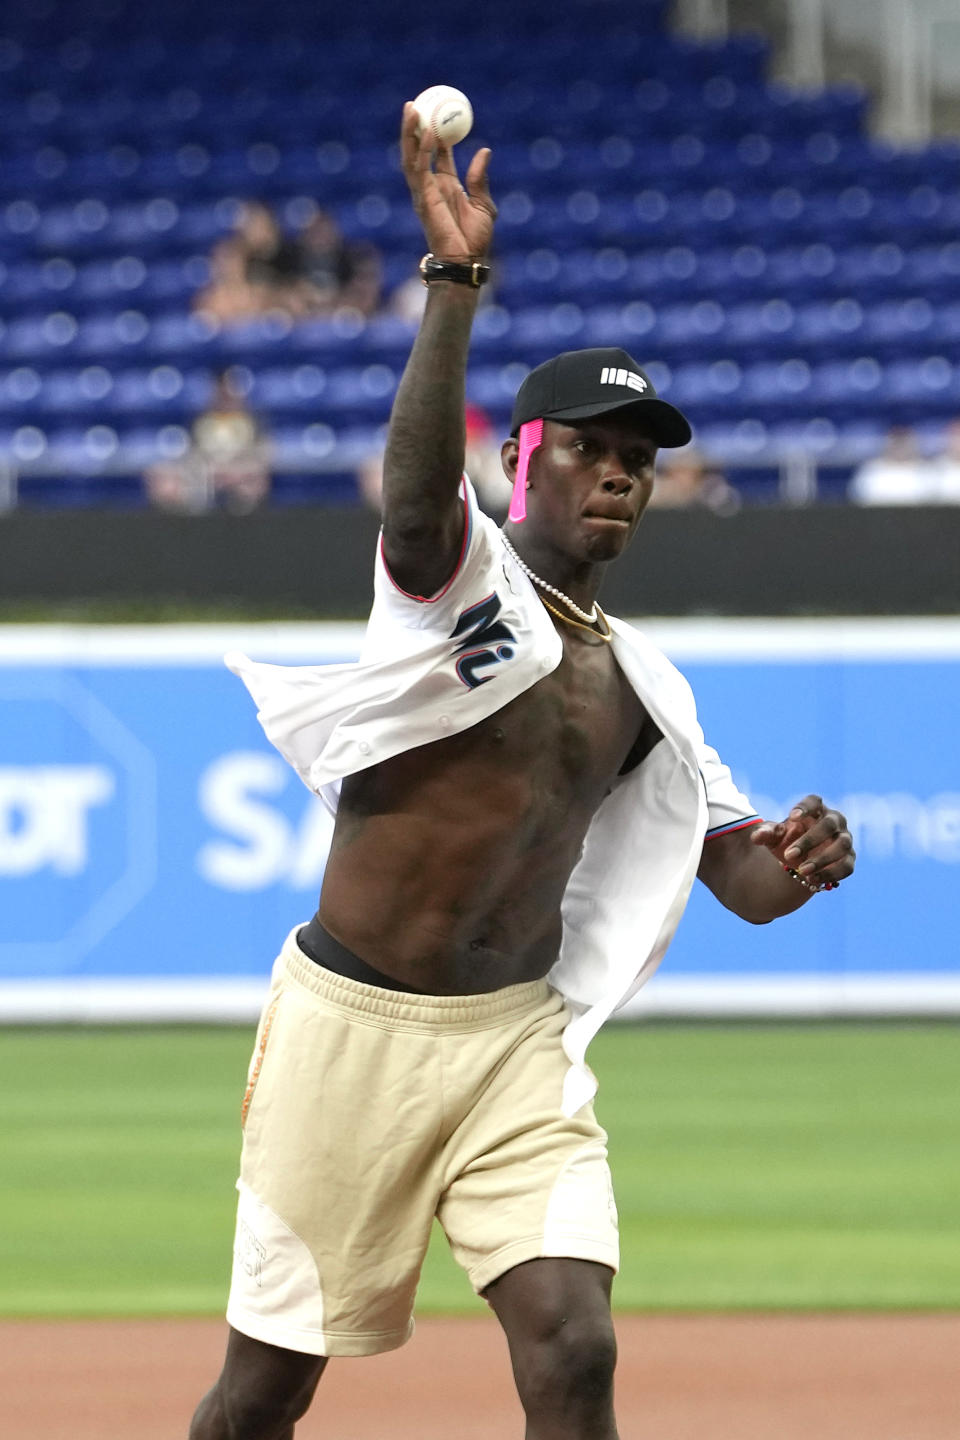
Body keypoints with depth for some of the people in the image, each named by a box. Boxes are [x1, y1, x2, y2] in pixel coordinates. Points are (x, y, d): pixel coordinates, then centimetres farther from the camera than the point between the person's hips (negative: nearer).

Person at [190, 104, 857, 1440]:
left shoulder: (642, 686, 11)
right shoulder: (463, 574, -7)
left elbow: (742, 878, 10)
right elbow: (415, 490, -32)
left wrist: (800, 863, -15)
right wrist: (455, 279, -44)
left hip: (518, 1038, 4)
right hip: (351, 1027, -4)